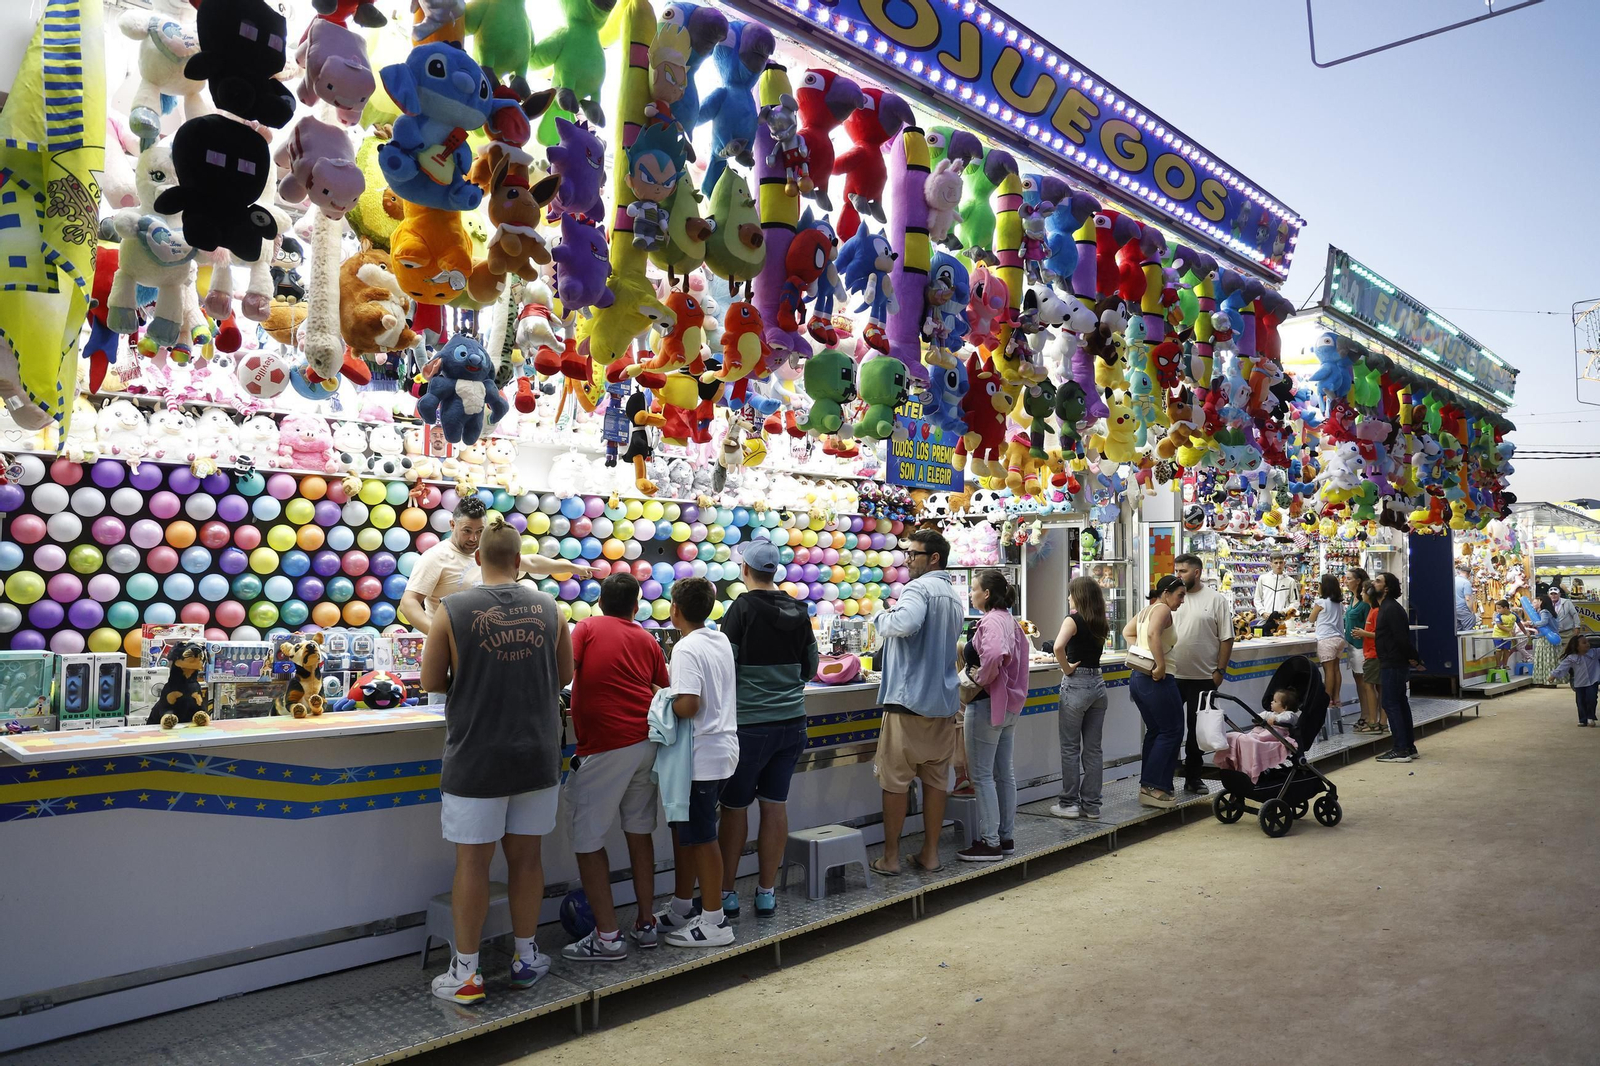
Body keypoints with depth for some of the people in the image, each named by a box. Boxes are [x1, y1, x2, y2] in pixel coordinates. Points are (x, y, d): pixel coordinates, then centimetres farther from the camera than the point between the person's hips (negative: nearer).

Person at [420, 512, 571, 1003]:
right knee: (526, 856, 13)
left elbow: (431, 681, -2)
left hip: (475, 759, -3)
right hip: (537, 755, 3)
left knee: (472, 861, 6)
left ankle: (466, 972, 17)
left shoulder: (453, 610, -10)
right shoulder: (548, 609, -1)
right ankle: (527, 957, 27)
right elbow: (564, 676, 9)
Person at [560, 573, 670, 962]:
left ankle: (607, 937, 4)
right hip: (645, 743, 5)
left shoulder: (587, 627, 3)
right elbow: (665, 690, 18)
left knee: (588, 841, 3)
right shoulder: (647, 640, 14)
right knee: (639, 832, 16)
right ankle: (646, 923, 22)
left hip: (603, 749, -5)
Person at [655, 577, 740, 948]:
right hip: (723, 747, 9)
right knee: (684, 829, 19)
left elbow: (687, 705, -27)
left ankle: (714, 923, 11)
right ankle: (681, 909, 30)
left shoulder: (686, 648, -18)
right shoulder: (722, 641, 9)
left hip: (702, 756, -9)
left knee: (701, 837, 1)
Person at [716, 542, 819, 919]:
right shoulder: (798, 611, 5)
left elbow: (726, 668, -12)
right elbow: (810, 669, 13)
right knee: (775, 803, 10)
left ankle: (726, 894, 16)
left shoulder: (742, 609, -12)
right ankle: (767, 893, 17)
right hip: (791, 721, 5)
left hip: (748, 723, -5)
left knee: (735, 806, 7)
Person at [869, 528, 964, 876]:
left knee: (895, 780, 2)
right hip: (943, 702, 8)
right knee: (936, 779, 12)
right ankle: (930, 853, 19)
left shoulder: (919, 588, -13)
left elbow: (905, 624, -34)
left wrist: (886, 615, -14)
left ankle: (890, 858, 9)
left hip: (908, 700, -8)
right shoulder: (954, 597, 16)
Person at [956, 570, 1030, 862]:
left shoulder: (991, 621, -17)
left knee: (982, 774, -2)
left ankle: (989, 842, 3)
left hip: (988, 704, -10)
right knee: (1004, 772, 14)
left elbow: (993, 655, -36)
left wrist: (979, 681, -21)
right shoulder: (1009, 620, 12)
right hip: (1009, 704, 10)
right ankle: (1005, 837, 22)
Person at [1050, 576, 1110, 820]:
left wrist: (1066, 668, -14)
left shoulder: (1073, 620, -10)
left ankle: (1069, 804, 9)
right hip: (1098, 683, 7)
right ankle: (1091, 805, 14)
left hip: (1076, 684, -7)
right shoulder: (1100, 623, 10)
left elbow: (1059, 647, -27)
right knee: (1093, 748, 9)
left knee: (1070, 748, 3)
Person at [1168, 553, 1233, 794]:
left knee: (1197, 729, 10)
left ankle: (1193, 777, 22)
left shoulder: (1216, 600, -1)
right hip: (1171, 675, 2)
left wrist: (1220, 670, -5)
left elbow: (1226, 638, -1)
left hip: (1203, 677, -2)